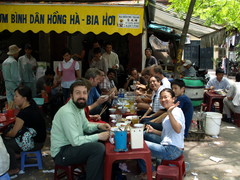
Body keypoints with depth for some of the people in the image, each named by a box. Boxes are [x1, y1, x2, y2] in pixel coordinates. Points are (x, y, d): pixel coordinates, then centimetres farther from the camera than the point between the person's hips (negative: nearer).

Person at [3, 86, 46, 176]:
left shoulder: (24, 113, -27)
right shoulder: (32, 103, -3)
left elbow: (13, 133, -16)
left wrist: (5, 134, 3)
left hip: (35, 143, -9)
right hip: (39, 138, 9)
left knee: (5, 143, -10)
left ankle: (13, 169, 2)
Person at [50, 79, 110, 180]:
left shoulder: (79, 107, 4)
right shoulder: (67, 112, -25)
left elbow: (86, 126, 19)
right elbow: (75, 141, -28)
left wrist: (98, 126, -1)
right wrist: (98, 136, -22)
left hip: (72, 145, 10)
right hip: (61, 153, -10)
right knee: (98, 148, -27)